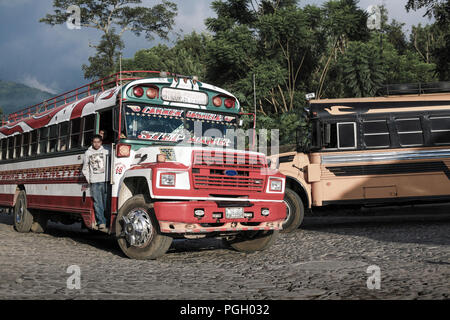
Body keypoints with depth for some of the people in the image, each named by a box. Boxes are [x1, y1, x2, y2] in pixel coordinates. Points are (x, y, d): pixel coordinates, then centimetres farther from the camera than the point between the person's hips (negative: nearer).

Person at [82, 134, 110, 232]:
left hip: (105, 180, -1)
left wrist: (109, 178, -2)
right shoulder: (88, 153, 13)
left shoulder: (106, 151, 9)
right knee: (98, 203, -4)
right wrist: (88, 179, 11)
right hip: (94, 182, 1)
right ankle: (101, 223, -3)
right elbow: (85, 167, 19)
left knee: (106, 202, -1)